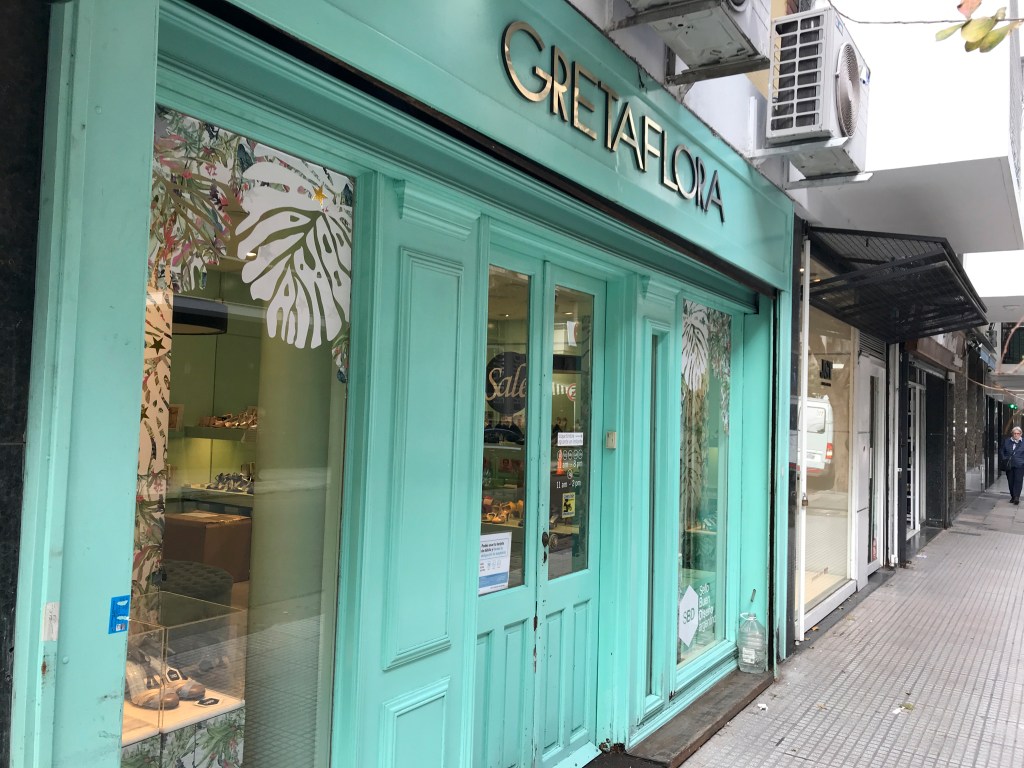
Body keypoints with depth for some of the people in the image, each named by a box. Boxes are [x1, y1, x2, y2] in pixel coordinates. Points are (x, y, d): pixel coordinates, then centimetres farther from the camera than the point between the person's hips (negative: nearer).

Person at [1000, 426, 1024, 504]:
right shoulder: (1006, 441, 9)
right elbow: (1001, 451, 16)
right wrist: (1003, 459, 4)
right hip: (1009, 465, 3)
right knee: (1010, 482, 6)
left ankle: (1017, 497, -11)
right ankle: (1012, 497, 16)